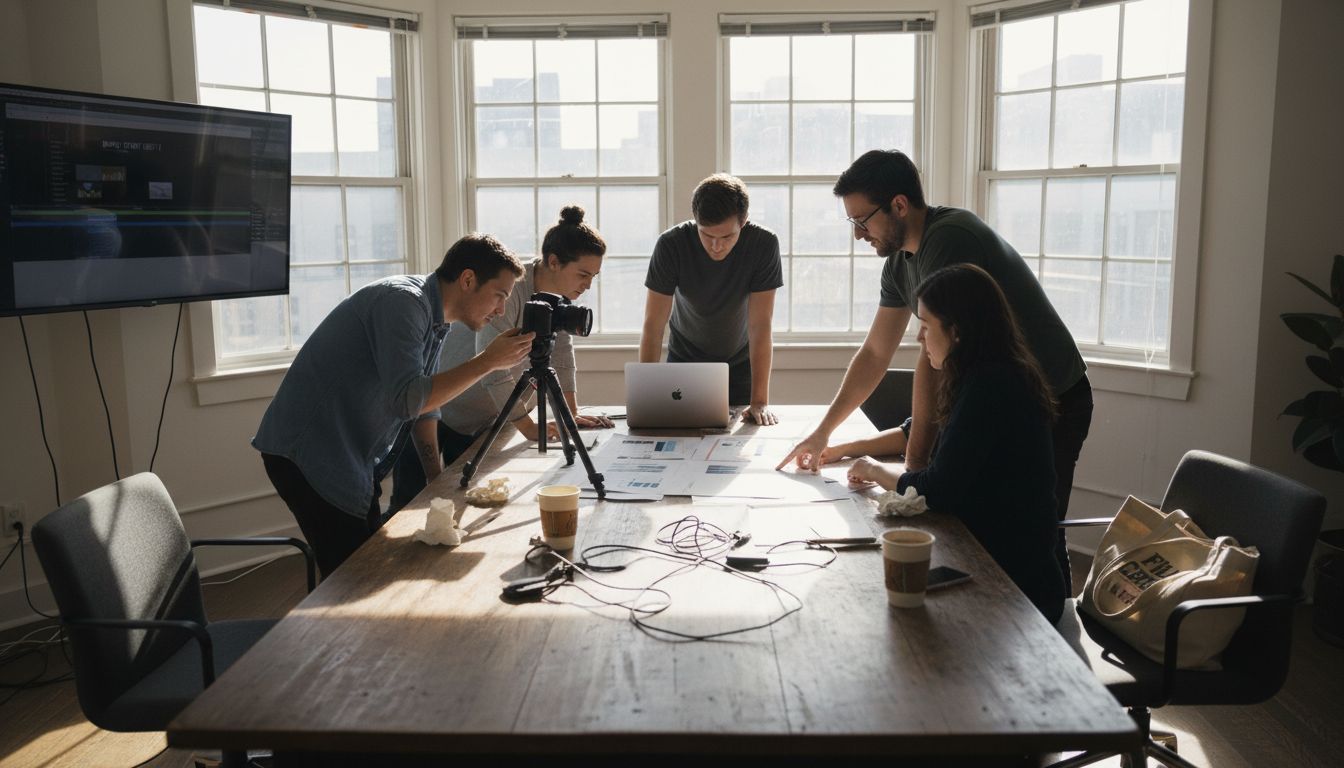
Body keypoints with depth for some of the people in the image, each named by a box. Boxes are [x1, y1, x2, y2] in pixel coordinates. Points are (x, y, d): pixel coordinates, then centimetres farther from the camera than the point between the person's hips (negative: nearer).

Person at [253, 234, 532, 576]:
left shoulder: (433, 322, 10)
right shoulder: (403, 302, -20)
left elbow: (425, 404, 17)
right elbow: (405, 400, -29)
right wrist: (487, 361, -22)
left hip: (351, 458, 10)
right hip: (308, 455, -9)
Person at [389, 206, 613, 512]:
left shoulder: (559, 296, -2)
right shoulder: (508, 289, -28)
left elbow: (562, 355, 4)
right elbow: (493, 370, -30)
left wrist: (571, 415, -4)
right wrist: (530, 429, -26)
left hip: (482, 423, 8)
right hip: (437, 409, -7)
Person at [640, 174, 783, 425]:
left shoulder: (764, 244, -25)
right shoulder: (671, 245, -25)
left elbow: (760, 325, -25)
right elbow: (653, 326, -23)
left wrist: (760, 401, -30)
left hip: (742, 363, 0)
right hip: (685, 360, 0)